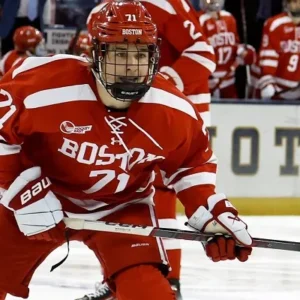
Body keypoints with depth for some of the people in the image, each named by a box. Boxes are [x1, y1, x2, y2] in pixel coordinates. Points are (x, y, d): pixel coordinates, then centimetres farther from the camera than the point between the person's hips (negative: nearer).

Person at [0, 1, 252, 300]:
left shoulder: (173, 112, -17)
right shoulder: (48, 83, -30)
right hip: (40, 199, -1)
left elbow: (192, 163, 1)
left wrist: (214, 215, -10)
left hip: (121, 208, 1)